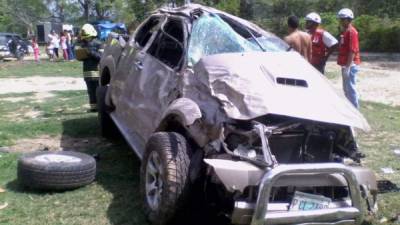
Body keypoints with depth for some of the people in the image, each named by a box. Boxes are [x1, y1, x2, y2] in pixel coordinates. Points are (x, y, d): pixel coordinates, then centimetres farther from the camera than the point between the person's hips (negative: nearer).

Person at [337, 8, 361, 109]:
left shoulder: (351, 32, -14)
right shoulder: (345, 31, 15)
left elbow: (352, 50, -20)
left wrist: (348, 66, -23)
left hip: (350, 65, -10)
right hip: (346, 65, 10)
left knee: (350, 88, -6)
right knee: (346, 88, 15)